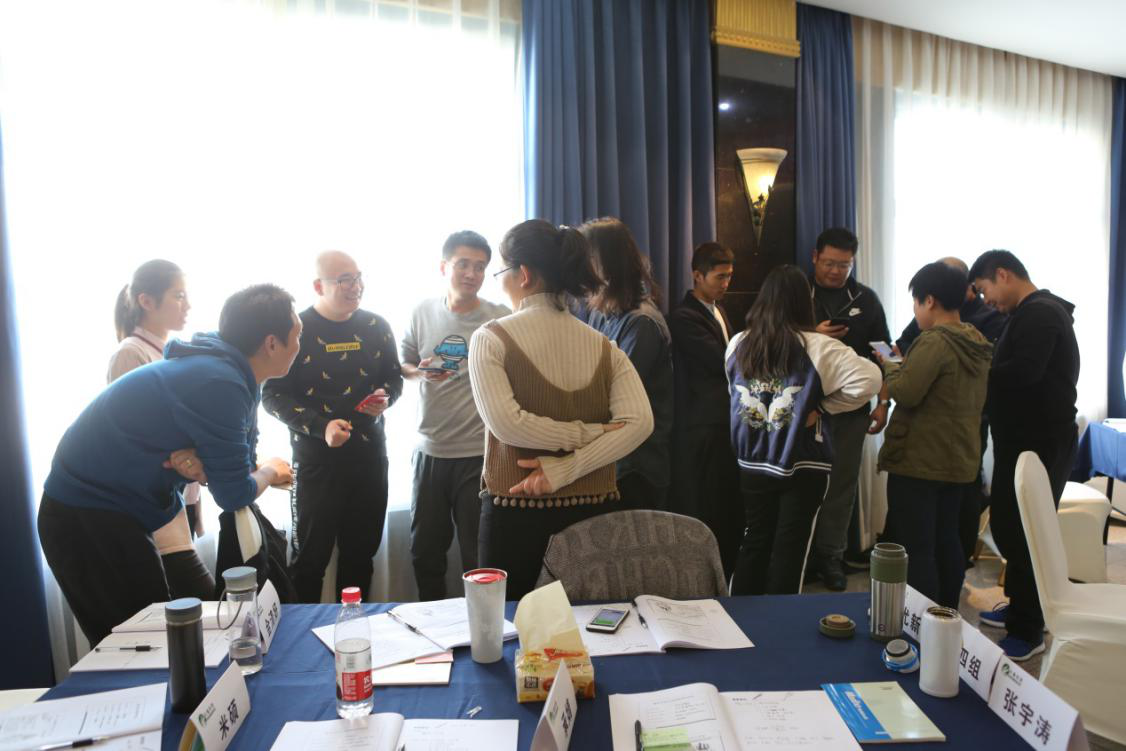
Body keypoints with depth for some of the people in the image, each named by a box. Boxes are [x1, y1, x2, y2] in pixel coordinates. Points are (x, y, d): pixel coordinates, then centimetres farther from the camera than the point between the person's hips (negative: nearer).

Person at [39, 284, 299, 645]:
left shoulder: (227, 370, 3)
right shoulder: (218, 384, -27)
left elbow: (242, 463, 6)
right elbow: (235, 494, -21)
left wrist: (202, 465, -15)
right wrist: (270, 471, 0)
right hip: (89, 520, -9)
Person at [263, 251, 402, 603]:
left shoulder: (376, 326, 4)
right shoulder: (296, 329, -8)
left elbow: (394, 376, 16)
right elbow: (273, 395, -8)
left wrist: (385, 397, -8)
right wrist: (320, 426, -20)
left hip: (370, 455, 4)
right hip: (315, 459, -4)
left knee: (361, 551, 15)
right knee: (311, 555, 6)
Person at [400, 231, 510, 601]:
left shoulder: (501, 320, -7)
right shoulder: (423, 312, 2)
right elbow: (403, 365, 11)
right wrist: (420, 373, -10)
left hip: (480, 453, -4)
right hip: (430, 449, 4)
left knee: (478, 557, 7)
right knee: (425, 550, 17)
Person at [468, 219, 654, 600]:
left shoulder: (490, 339, -6)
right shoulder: (604, 347, 3)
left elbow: (504, 422, -18)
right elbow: (639, 422, -10)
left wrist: (587, 432, -10)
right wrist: (566, 469, -13)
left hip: (516, 509, -3)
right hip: (594, 510, 4)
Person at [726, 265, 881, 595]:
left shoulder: (738, 345, -1)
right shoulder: (816, 347, -14)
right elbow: (870, 379, -20)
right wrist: (823, 407, -10)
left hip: (752, 464, 4)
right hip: (802, 467, -4)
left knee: (754, 543, 17)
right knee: (789, 550, 8)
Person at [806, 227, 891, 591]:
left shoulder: (865, 299, 9)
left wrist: (883, 402, 4)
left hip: (851, 408, 2)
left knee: (842, 484, 3)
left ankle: (831, 556, 14)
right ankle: (803, 554, 14)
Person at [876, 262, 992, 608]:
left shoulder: (934, 341, -18)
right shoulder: (979, 344, 10)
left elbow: (905, 393, -21)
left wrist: (890, 367, -3)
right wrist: (905, 365, 14)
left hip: (919, 462, -9)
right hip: (962, 461, 9)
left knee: (915, 548, -2)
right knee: (946, 540, 19)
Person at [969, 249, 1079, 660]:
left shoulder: (1040, 314, -16)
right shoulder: (1032, 313, 17)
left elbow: (1023, 371, -29)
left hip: (1039, 444, -10)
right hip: (1024, 439, 10)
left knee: (1024, 533, -4)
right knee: (1009, 525, 17)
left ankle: (1027, 631, 6)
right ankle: (1019, 607, 31)